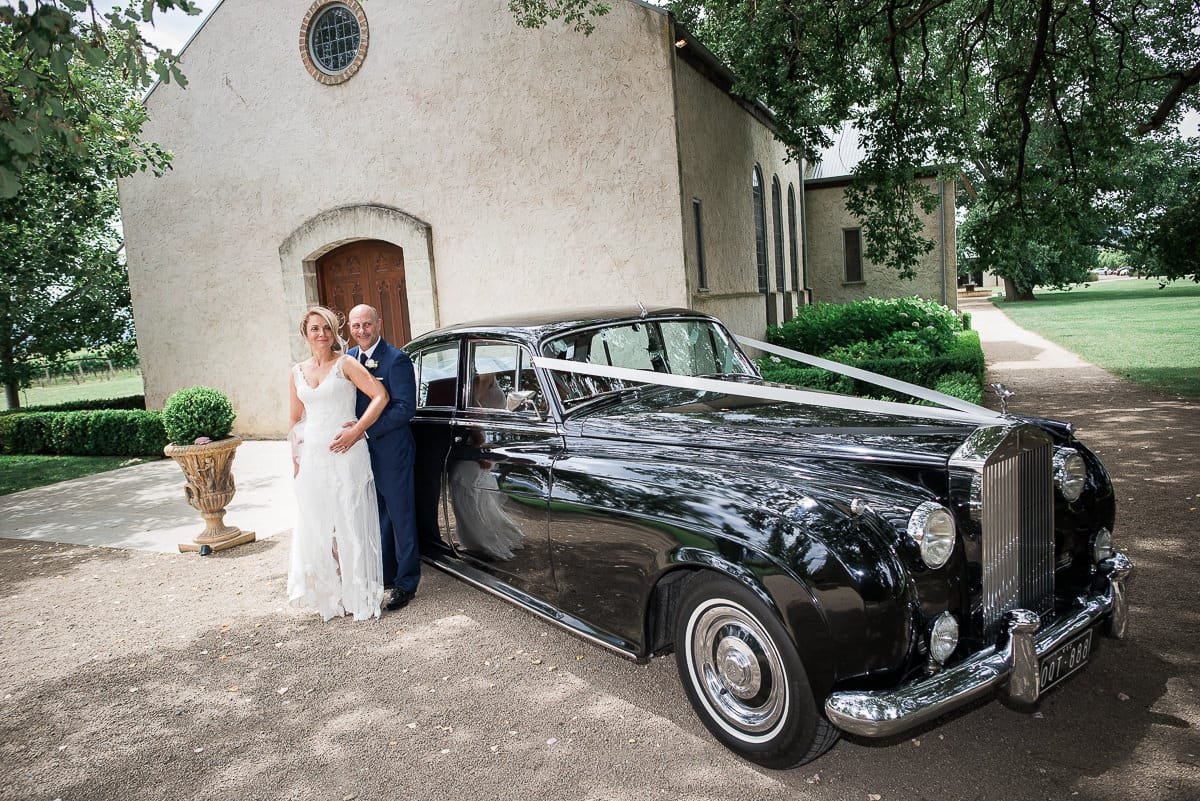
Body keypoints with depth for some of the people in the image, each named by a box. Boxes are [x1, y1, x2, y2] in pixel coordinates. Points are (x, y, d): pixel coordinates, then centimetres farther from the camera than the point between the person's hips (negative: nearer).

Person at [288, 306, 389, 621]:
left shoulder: (346, 364, -2)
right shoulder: (298, 372, 12)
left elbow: (380, 396, -10)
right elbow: (296, 419, 16)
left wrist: (356, 431, -16)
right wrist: (295, 459, 10)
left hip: (345, 455, -5)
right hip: (312, 458, 5)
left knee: (350, 524, 0)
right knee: (317, 526, 8)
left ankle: (359, 595, 10)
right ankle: (330, 595, 20)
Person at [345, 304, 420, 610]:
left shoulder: (397, 359, -14)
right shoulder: (349, 358, 8)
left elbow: (405, 408, -20)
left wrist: (365, 431, -23)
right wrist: (350, 431, -2)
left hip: (391, 452, -7)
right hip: (361, 450, 7)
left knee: (401, 518, 4)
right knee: (377, 517, 18)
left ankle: (405, 583, 15)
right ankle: (384, 574, 32)